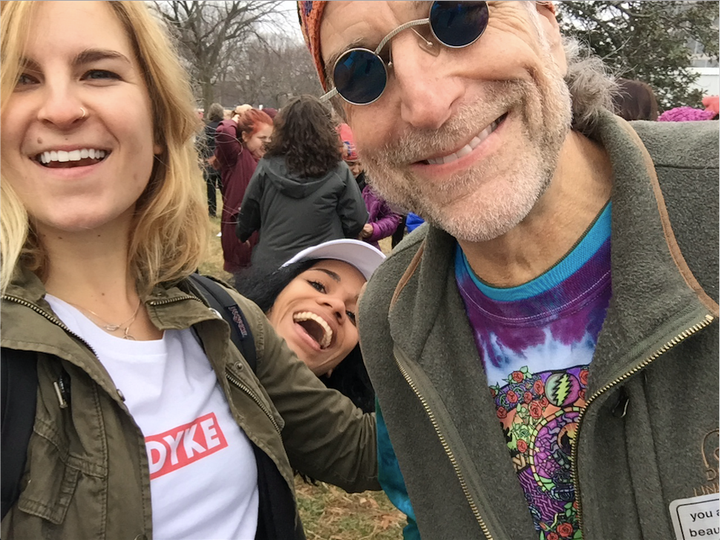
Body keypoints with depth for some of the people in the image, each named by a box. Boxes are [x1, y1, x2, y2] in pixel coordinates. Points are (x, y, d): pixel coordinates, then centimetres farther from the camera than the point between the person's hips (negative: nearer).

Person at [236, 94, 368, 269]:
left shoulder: (267, 167, -6)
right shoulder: (337, 172, -10)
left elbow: (247, 217, 4)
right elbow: (356, 222, -6)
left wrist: (242, 234, 26)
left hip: (269, 267, 1)